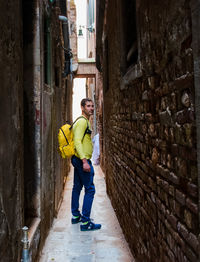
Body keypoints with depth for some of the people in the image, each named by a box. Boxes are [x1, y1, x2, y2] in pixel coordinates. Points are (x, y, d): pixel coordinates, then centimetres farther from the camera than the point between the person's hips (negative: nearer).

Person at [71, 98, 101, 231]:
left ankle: (75, 216, 27)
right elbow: (77, 142, -23)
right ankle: (85, 222, -7)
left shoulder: (85, 121, 18)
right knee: (90, 189, -9)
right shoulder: (82, 121, -14)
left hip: (79, 160, 11)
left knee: (77, 188, 16)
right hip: (82, 160, -11)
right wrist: (85, 161, -28)